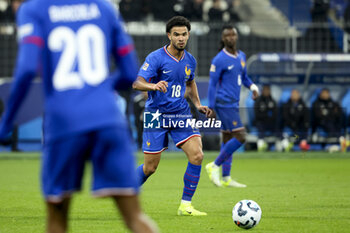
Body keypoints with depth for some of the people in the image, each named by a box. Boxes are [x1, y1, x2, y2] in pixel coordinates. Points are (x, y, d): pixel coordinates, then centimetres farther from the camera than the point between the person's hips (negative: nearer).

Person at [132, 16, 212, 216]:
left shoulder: (190, 61, 7)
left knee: (197, 156, -15)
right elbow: (137, 83, -20)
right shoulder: (156, 58, -12)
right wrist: (154, 86, -41)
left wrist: (198, 104, 12)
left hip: (181, 115, 4)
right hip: (157, 115, -4)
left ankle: (186, 205, -5)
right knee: (150, 167, 0)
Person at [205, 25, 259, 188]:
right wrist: (211, 108, -13)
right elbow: (212, 84, -9)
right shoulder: (219, 60, -10)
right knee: (240, 137, -14)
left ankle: (226, 179, 11)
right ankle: (215, 166, -5)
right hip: (225, 104, -8)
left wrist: (252, 86, 3)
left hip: (233, 104, 8)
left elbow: (244, 77, 24)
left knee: (227, 140, 9)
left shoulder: (241, 56, 13)